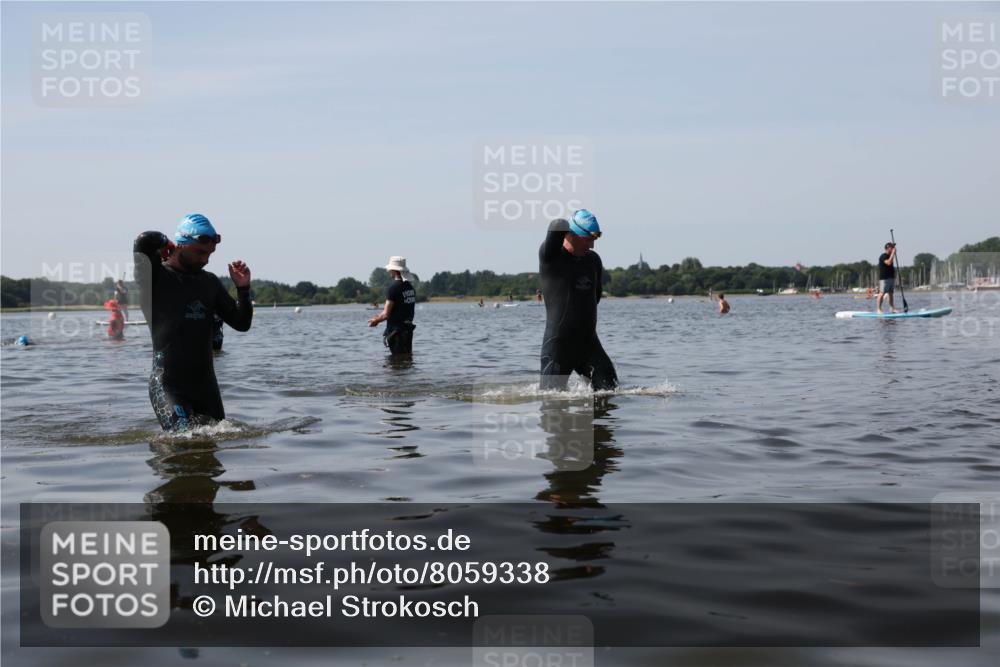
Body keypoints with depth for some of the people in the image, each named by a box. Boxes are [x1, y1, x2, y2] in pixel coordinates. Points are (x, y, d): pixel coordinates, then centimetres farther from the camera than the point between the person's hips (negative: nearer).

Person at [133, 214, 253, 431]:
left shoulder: (210, 282, 13)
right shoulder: (156, 276, -6)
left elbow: (241, 323, 13)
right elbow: (144, 242, -26)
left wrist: (243, 289, -2)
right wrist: (167, 244, -5)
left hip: (206, 384, 7)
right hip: (168, 386, -7)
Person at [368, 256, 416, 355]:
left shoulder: (394, 287, -16)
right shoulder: (411, 287, 8)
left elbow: (386, 314, -16)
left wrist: (375, 321, 4)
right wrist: (379, 317, 20)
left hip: (396, 331, -7)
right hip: (408, 330, 8)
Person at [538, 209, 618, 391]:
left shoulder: (593, 260, 10)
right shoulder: (550, 257, -9)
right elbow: (558, 226, -25)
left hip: (589, 340, 6)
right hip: (558, 343, -5)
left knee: (610, 387, 0)